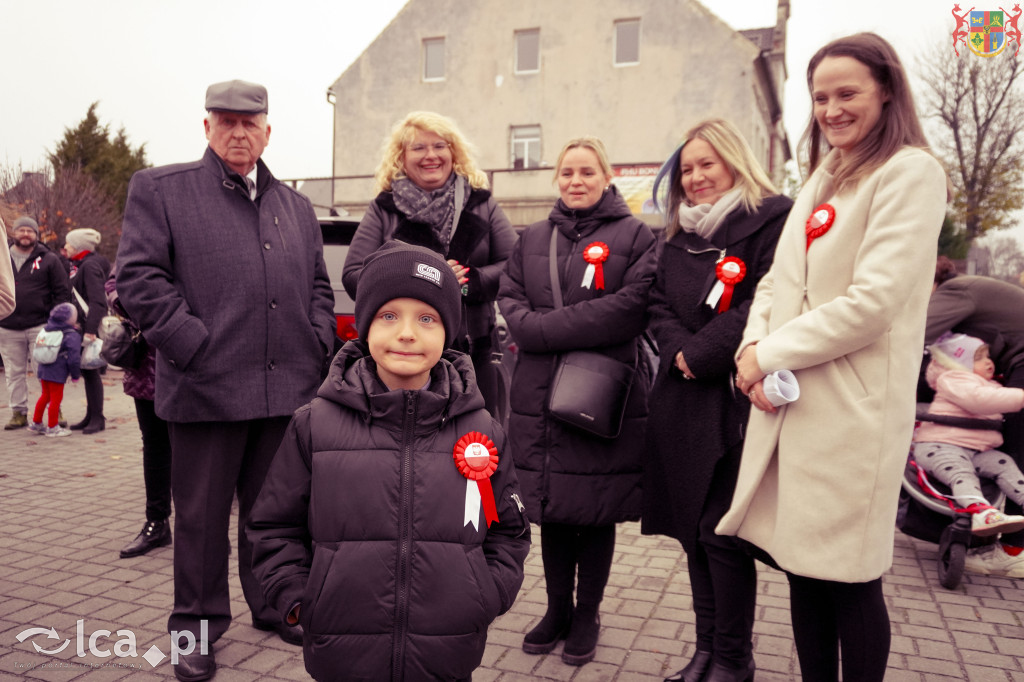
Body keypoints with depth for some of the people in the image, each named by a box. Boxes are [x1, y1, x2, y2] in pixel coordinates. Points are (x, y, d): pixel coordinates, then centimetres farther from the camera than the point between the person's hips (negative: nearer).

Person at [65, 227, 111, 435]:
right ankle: (91, 416, 20)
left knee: (92, 372, -5)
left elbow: (97, 301, -21)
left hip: (91, 326, -9)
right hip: (82, 326, 9)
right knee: (87, 373, 13)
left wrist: (91, 331, -26)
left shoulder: (90, 266, -13)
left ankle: (97, 419, 2)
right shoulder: (80, 265, 17)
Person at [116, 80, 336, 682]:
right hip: (206, 387, -3)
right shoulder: (160, 189, 4)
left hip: (288, 388, 4)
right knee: (202, 515, 8)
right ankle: (198, 625, 25)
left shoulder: (296, 206, 18)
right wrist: (195, 345, -13)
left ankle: (274, 605, 33)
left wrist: (318, 348, 4)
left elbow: (320, 287, 19)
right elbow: (139, 276, -5)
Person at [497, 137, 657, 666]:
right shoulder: (532, 239, 15)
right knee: (551, 509, 12)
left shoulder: (634, 235, 0)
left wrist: (547, 327, -16)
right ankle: (557, 609, 30)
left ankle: (587, 615, 27)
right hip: (540, 398, 4)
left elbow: (633, 305, -14)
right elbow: (509, 300, 6)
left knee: (596, 512, 8)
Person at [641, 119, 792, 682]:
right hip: (681, 398, 7)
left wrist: (701, 354, -14)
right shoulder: (678, 234, 18)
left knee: (722, 531, -2)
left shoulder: (771, 219, -3)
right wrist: (678, 350, -7)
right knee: (692, 528, 11)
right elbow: (659, 304, 12)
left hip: (735, 397, -6)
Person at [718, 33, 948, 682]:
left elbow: (872, 301, -16)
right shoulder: (823, 179, 18)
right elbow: (777, 281, 14)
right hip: (788, 403, 7)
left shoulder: (910, 171, -6)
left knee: (849, 576, 4)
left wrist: (770, 357, -11)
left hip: (852, 409, -7)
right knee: (804, 565, 14)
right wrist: (752, 347, -4)